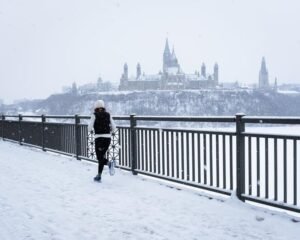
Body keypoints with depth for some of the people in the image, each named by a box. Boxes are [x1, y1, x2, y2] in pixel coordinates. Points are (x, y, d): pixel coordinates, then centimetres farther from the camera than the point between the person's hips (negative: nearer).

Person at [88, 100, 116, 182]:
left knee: (100, 157, 6)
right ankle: (99, 175, 16)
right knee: (101, 156, 17)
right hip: (108, 138, 4)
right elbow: (113, 128, 6)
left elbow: (90, 128, -7)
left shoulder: (94, 115, -1)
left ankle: (108, 163, -25)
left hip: (99, 138, -4)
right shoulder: (108, 115, 8)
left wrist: (90, 129, 16)